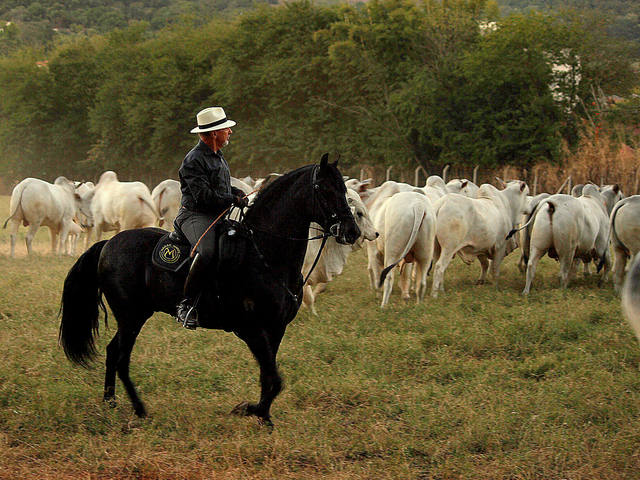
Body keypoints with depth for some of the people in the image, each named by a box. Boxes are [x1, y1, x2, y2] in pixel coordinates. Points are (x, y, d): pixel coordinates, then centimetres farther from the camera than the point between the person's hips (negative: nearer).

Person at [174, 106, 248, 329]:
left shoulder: (218, 157, 18)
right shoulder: (194, 160, -13)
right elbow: (203, 196, -21)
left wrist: (238, 193, 10)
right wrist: (233, 199, -16)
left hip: (217, 218, 10)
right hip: (195, 216, -10)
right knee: (207, 251, -34)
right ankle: (186, 305, -28)